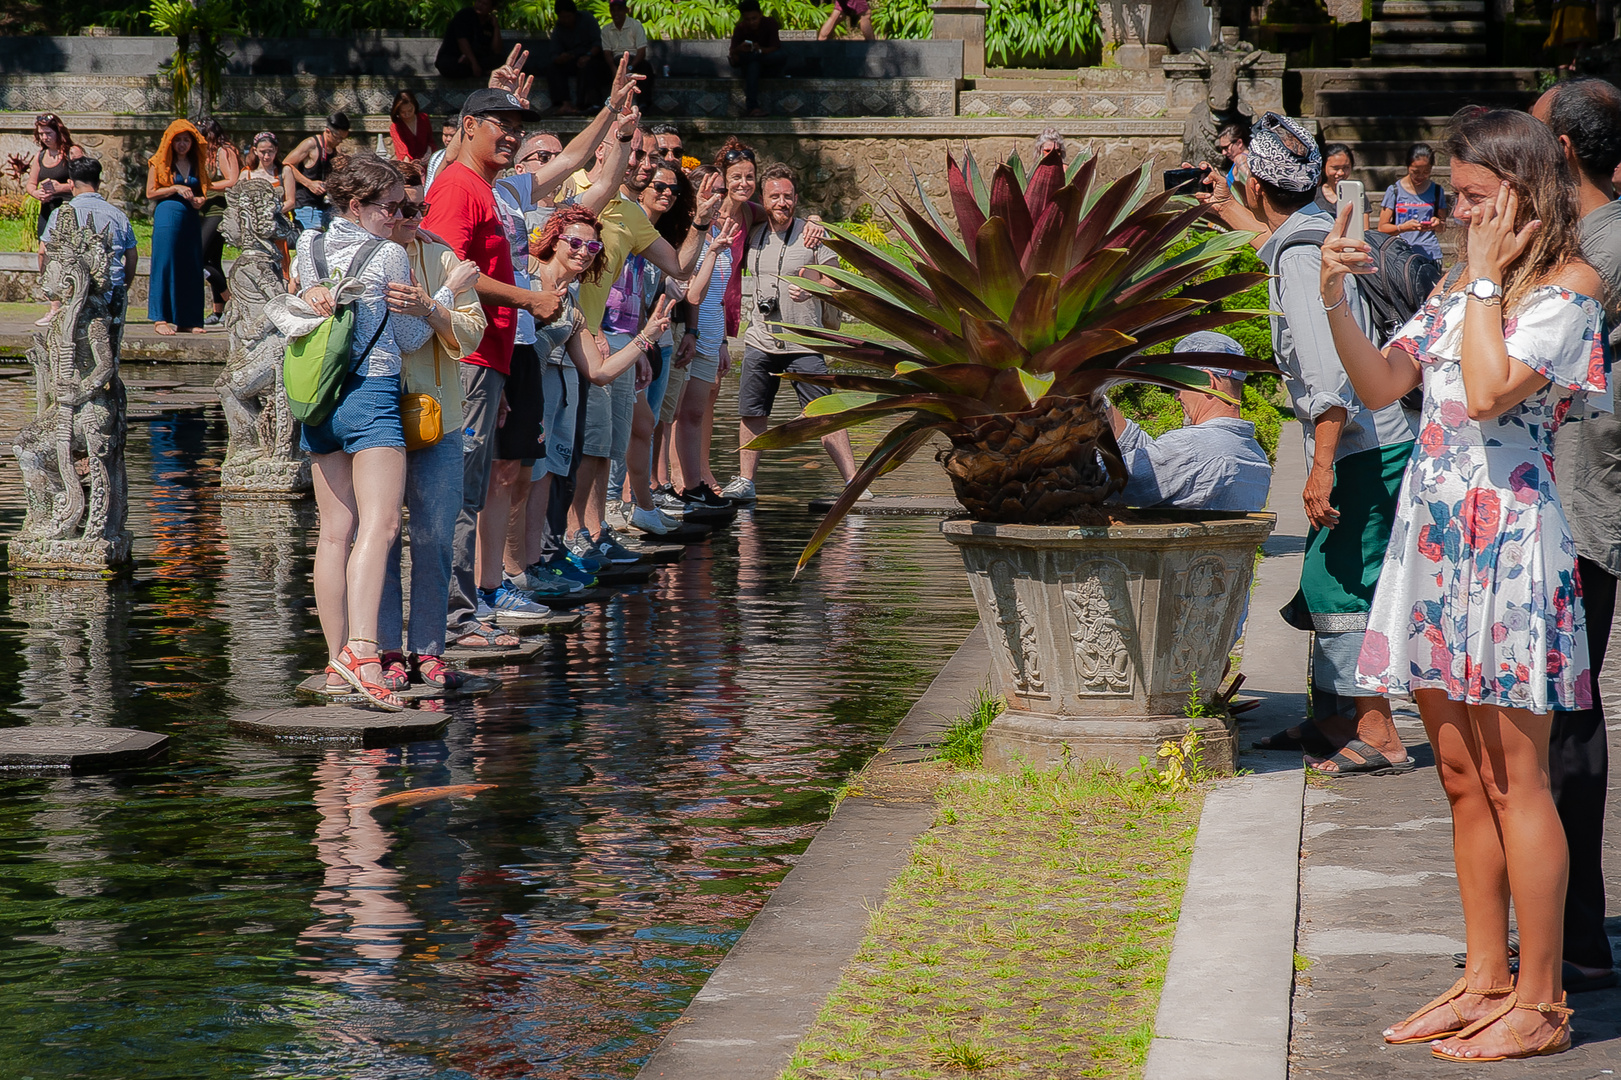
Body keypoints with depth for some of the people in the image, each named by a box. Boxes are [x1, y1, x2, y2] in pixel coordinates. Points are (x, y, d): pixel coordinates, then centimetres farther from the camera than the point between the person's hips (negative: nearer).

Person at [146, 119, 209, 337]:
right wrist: (175, 189, -13)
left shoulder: (196, 165, 16)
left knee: (191, 268, 3)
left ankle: (188, 319, 7)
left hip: (191, 219, 5)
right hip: (167, 216, -5)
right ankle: (161, 318, -6)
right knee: (165, 265, -7)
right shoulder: (159, 163, 3)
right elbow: (150, 192, -2)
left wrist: (199, 201, -1)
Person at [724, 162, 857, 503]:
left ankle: (853, 482, -7)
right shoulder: (753, 235, 8)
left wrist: (812, 289, -20)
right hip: (760, 342, 4)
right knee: (751, 413, 7)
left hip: (804, 344, -4)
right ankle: (744, 482, 18)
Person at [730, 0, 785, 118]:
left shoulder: (770, 23, -11)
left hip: (770, 67, -1)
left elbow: (775, 48, -22)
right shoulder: (740, 29, -8)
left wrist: (761, 50, -43)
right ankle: (752, 106, -44)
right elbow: (732, 53, -18)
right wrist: (739, 49, -43)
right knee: (753, 65, -36)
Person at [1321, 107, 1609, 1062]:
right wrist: (1337, 300, -2)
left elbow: (1491, 391, -21)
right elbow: (1383, 383, 12)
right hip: (1434, 534, 8)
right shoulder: (1459, 287, 16)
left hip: (1509, 535, -8)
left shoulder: (1570, 287, -8)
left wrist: (1487, 276, -12)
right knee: (1462, 776, 11)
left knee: (1515, 778, -5)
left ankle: (1540, 1005, 0)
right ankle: (1486, 979, 18)